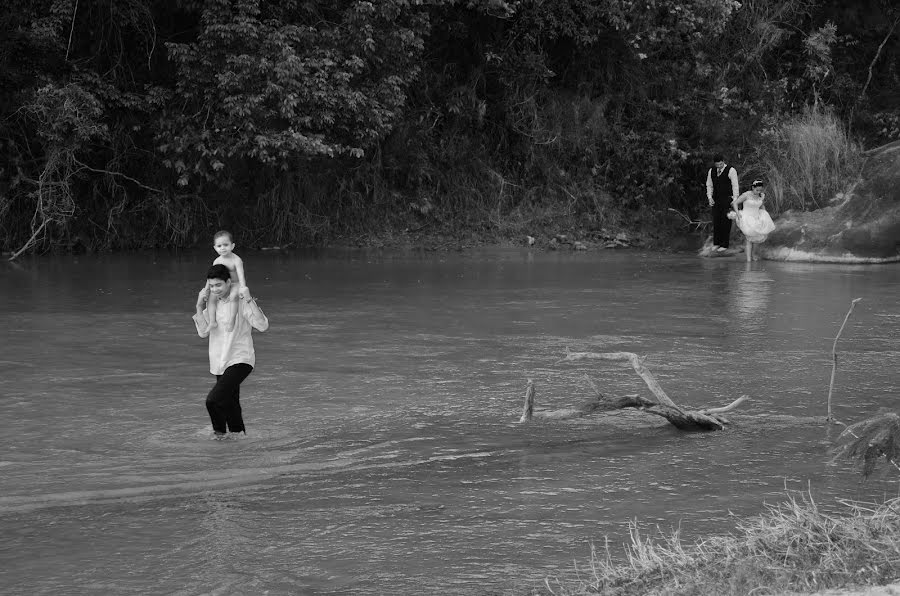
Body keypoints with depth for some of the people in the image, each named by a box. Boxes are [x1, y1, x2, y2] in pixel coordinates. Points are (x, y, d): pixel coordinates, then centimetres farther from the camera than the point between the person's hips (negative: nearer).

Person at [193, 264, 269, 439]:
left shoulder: (241, 300, -15)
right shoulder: (212, 301, 5)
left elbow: (263, 325, -23)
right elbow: (203, 332, 1)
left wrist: (249, 299, -29)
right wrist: (199, 306, -9)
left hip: (240, 360, -7)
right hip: (220, 362, 7)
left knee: (214, 400, -20)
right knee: (229, 404, 18)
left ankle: (219, 431, 4)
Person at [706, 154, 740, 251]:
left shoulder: (731, 171, -8)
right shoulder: (711, 171, 9)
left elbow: (735, 186, -9)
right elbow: (709, 185, 16)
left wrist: (735, 199, -14)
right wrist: (710, 198, 4)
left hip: (727, 199, -5)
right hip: (716, 199, 5)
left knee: (726, 222, -3)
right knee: (716, 221, 5)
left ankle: (724, 245, 2)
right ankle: (716, 243, 13)